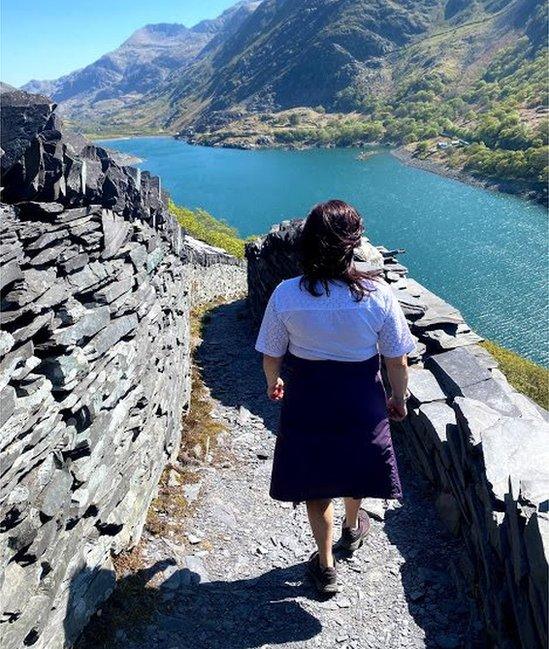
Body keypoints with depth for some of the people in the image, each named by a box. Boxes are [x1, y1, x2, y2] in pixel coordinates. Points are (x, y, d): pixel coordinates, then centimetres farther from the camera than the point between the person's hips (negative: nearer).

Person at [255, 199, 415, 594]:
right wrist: (399, 399, 9)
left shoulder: (286, 295, -19)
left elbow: (271, 355, -6)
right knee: (355, 467, 30)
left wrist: (273, 383, 16)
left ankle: (326, 566, 38)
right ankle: (352, 528, 58)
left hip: (307, 406, -1)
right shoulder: (378, 294, -20)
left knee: (316, 484, 20)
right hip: (362, 406, 1)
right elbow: (397, 360, -10)